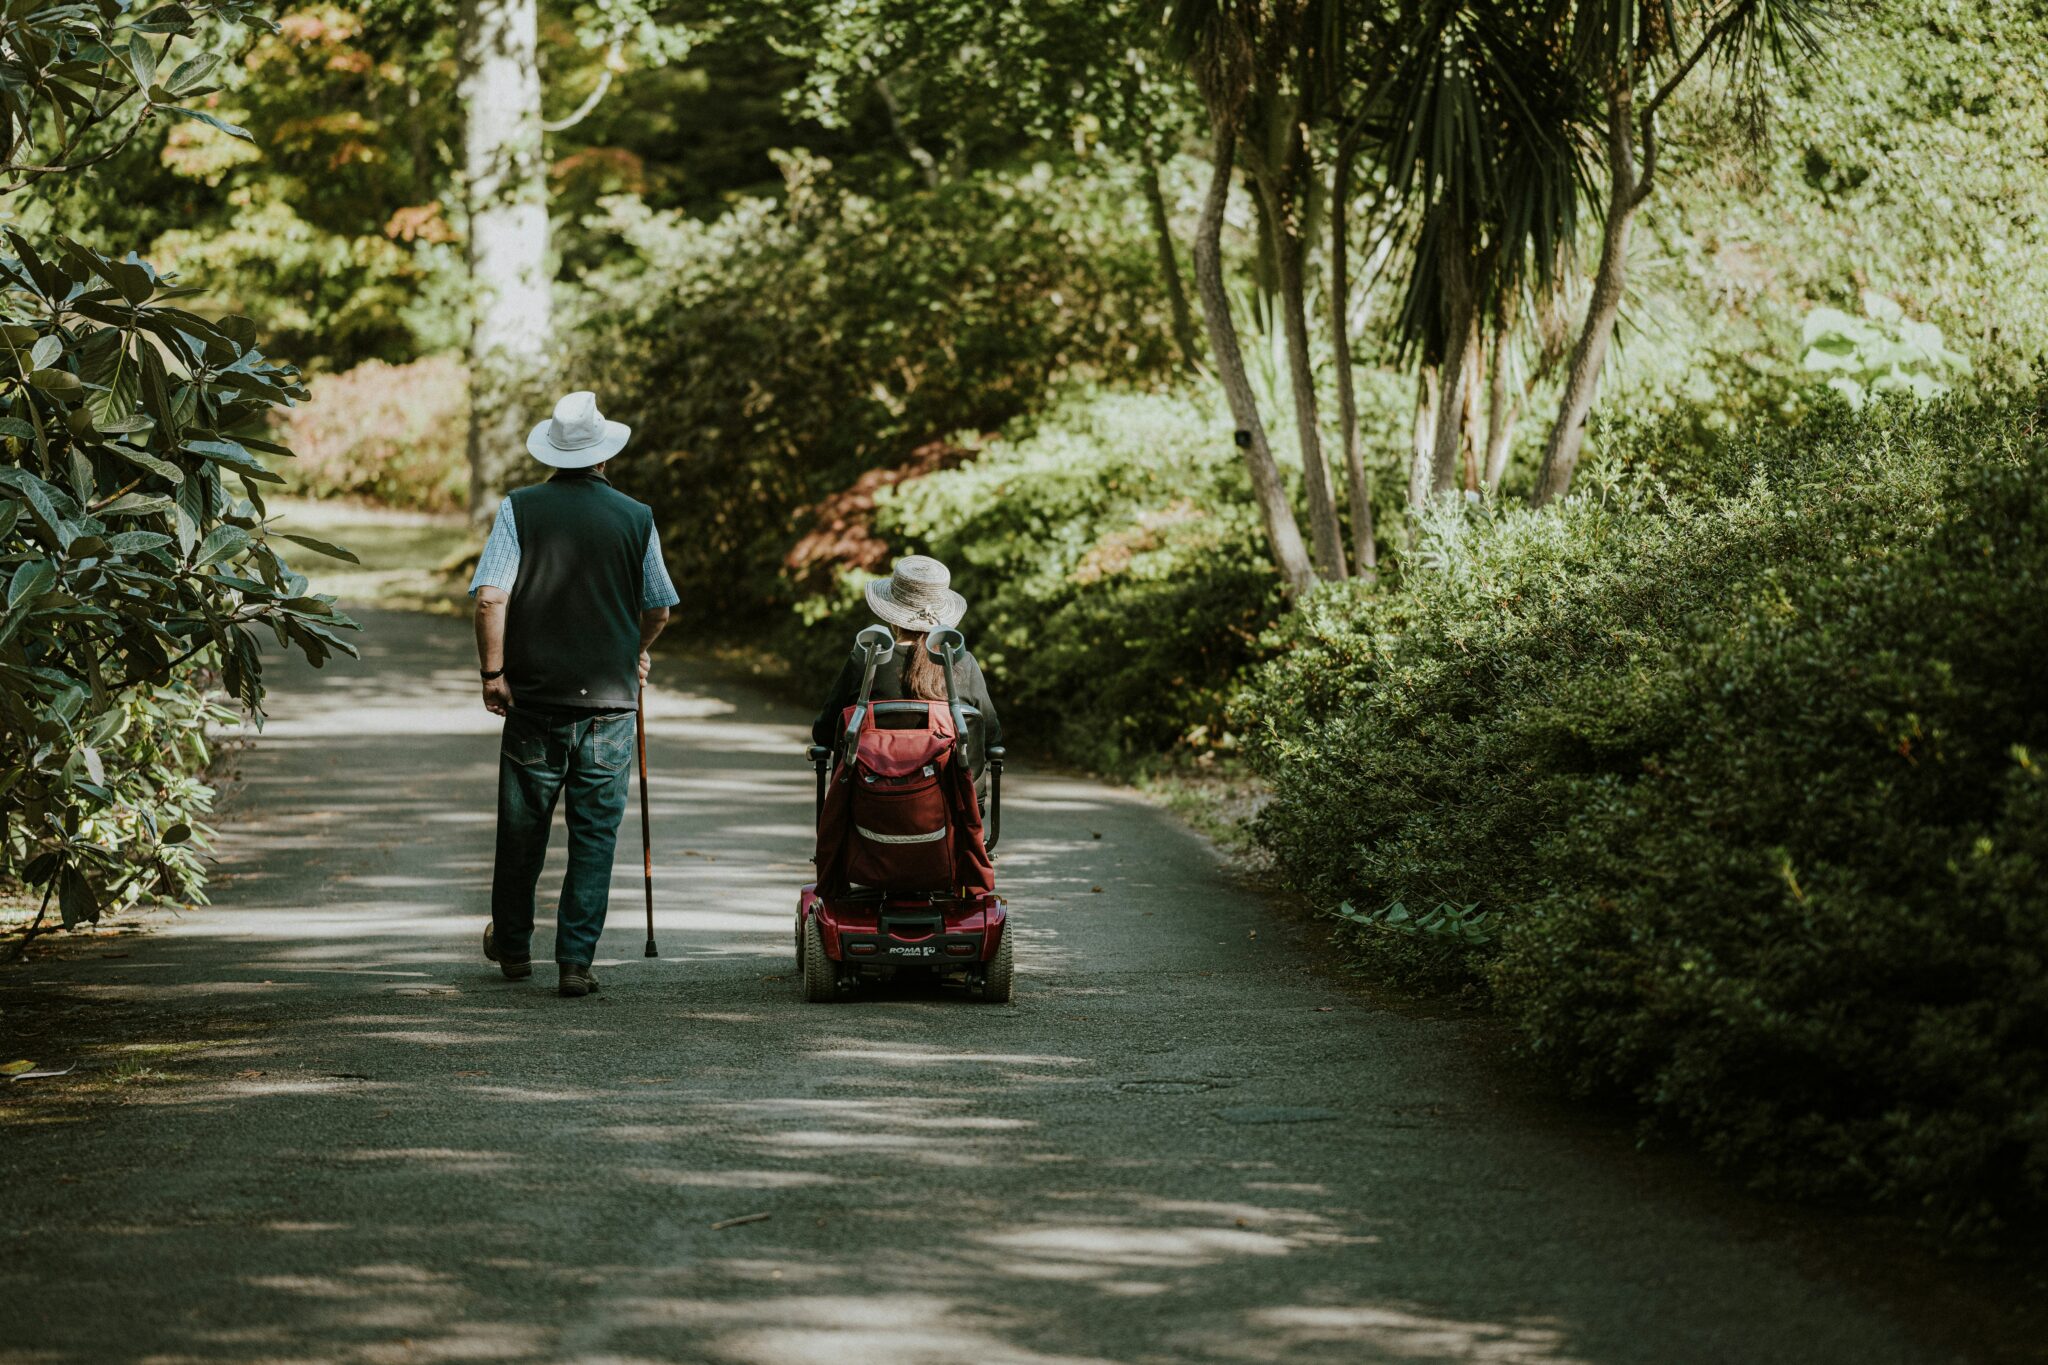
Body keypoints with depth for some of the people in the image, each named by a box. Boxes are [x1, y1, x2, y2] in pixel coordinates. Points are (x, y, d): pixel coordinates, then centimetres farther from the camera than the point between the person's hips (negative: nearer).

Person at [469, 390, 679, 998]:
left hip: (533, 696, 0)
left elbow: (490, 596, -12)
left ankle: (512, 946, 30)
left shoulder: (519, 508, -3)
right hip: (610, 698, 0)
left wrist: (493, 670, -4)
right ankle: (575, 960, 0)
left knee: (522, 828, 14)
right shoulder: (637, 518, 1)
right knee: (594, 835, 5)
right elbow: (659, 610, 10)